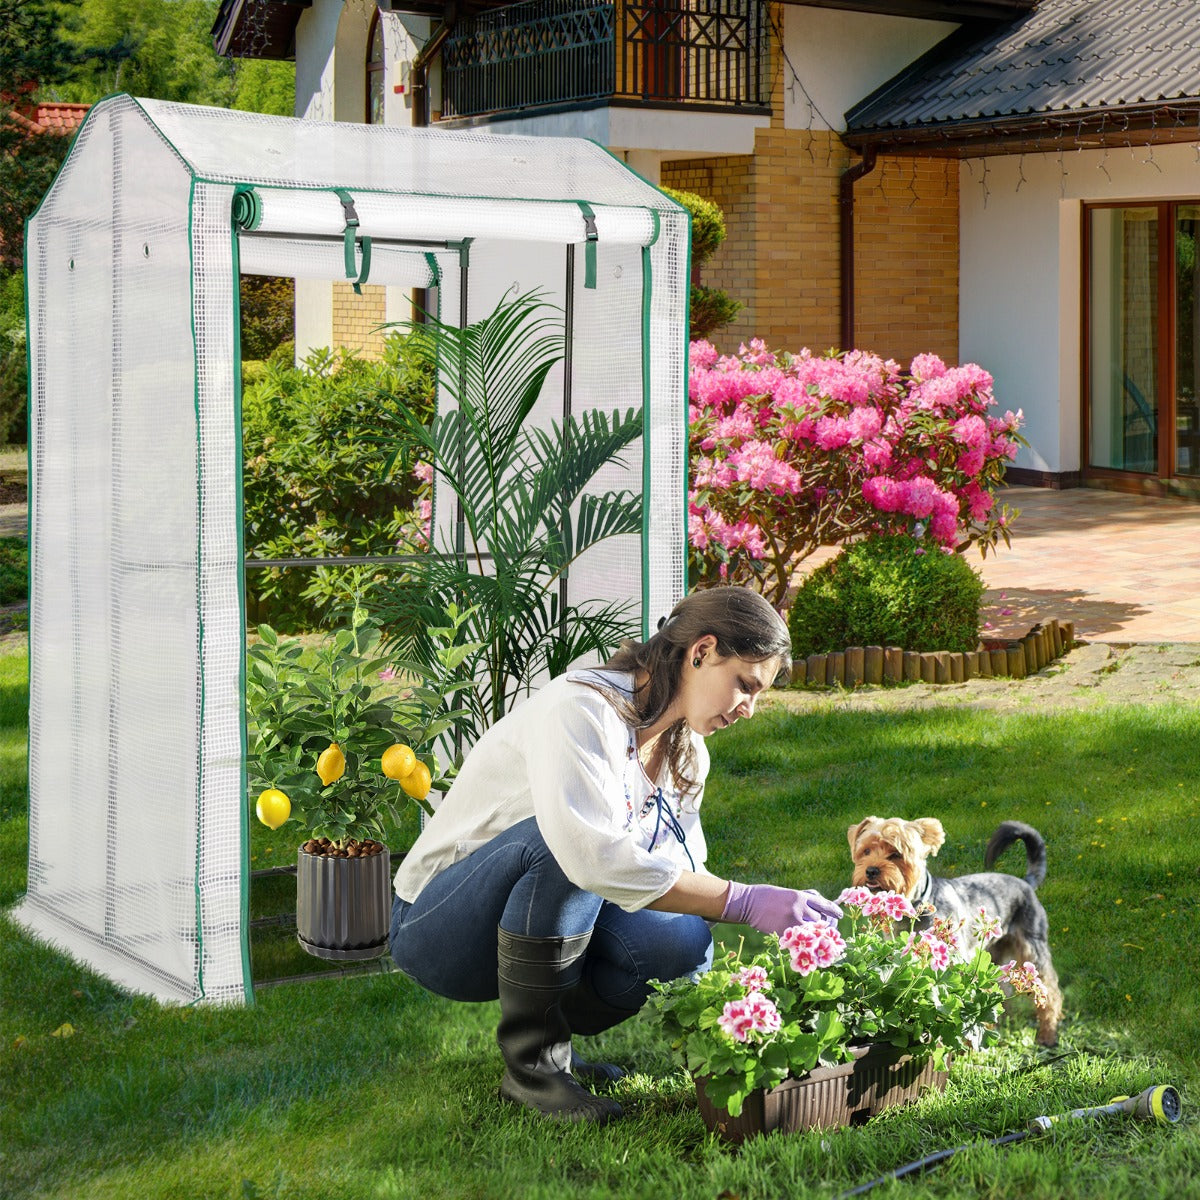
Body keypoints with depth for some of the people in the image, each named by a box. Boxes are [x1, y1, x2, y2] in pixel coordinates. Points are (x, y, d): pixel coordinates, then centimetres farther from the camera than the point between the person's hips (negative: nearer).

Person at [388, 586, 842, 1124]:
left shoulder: (685, 754, 3)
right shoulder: (580, 710, -25)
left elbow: (683, 878, 3)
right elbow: (595, 855, -40)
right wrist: (745, 902, -40)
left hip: (547, 914, 7)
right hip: (436, 928, -7)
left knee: (684, 942, -21)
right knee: (562, 841, -36)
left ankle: (549, 1040, 4)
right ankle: (530, 1063, -21)